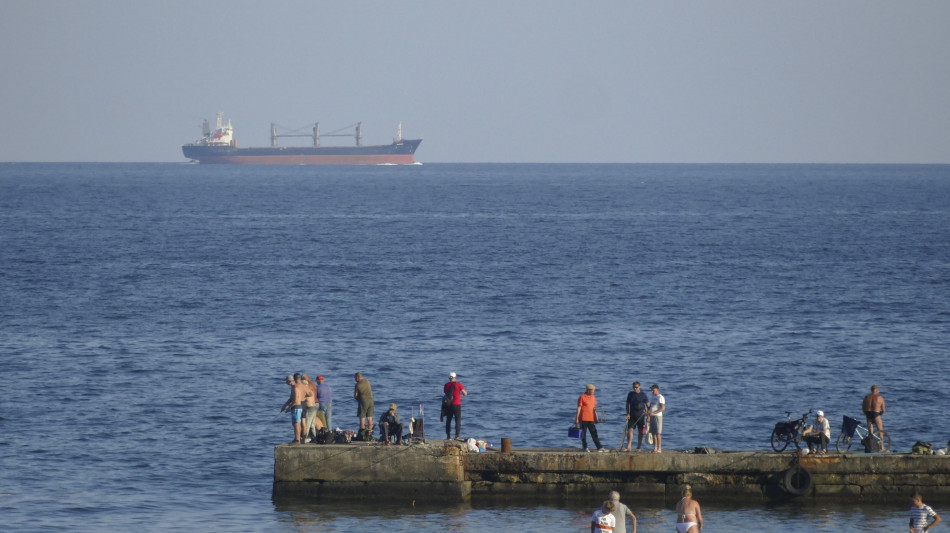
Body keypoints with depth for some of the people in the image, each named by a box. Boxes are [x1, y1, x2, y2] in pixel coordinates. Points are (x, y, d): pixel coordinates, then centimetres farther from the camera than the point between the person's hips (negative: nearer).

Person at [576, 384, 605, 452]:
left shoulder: (593, 397, 12)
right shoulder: (582, 397, -7)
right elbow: (579, 408, -8)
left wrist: (596, 418, 18)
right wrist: (576, 419, -10)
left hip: (591, 419, 5)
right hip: (583, 419, -5)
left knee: (594, 434, 2)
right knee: (583, 434, 3)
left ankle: (599, 447, -1)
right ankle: (585, 448, 9)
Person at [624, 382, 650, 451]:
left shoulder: (643, 395, -2)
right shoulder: (630, 394, 5)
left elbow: (647, 404, -3)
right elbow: (627, 404, 10)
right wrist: (628, 413, -1)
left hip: (641, 416, -1)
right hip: (632, 416, 1)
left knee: (640, 432, 4)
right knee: (630, 430, -11)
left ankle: (638, 447, 15)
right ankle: (628, 447, -15)